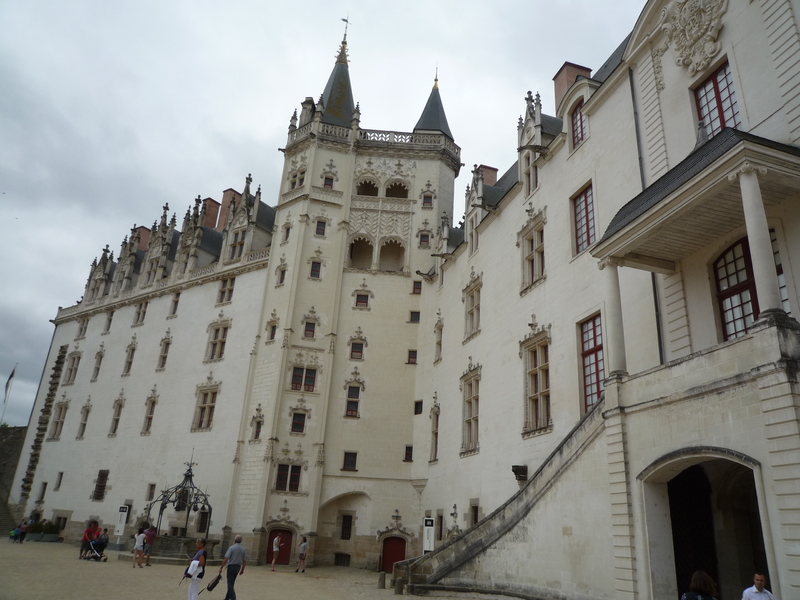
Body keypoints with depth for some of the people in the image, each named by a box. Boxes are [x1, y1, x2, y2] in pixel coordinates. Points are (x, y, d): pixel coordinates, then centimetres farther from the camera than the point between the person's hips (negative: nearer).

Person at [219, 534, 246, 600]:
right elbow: (244, 561, 8)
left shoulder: (232, 548, -12)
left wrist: (221, 567, -10)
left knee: (230, 584, -1)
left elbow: (226, 559, -18)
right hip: (238, 567, 6)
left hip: (231, 566, -6)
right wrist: (242, 569, 18)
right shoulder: (243, 549, 4)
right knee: (231, 584, 18)